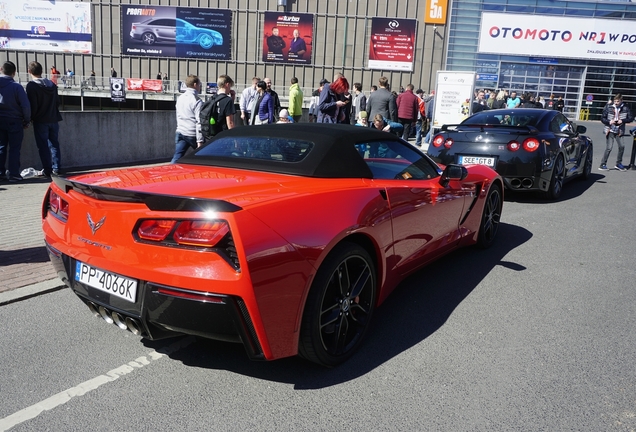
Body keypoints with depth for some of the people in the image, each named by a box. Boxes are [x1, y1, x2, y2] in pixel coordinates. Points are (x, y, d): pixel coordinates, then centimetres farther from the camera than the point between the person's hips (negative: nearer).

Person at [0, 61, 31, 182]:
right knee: (14, 149, 2)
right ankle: (14, 174, 2)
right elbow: (26, 105, -14)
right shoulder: (16, 86, -12)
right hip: (14, 122, -4)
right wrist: (26, 121, -1)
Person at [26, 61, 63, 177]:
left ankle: (47, 170, 0)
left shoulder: (32, 85, -11)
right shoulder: (52, 84, 7)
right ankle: (56, 168, 12)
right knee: (54, 144, 12)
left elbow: (32, 105, -14)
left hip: (41, 120, -5)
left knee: (43, 146, 0)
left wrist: (31, 118, -1)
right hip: (54, 119, 5)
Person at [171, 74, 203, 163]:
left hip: (180, 133, 6)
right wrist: (200, 141, -18)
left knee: (176, 158, 0)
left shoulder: (180, 98, 10)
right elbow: (199, 122, -17)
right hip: (193, 135, -6)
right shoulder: (197, 101, -12)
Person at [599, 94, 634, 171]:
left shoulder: (625, 108, 2)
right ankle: (603, 164, 0)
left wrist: (623, 121, -13)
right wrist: (609, 122, -16)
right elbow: (602, 118, 2)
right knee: (609, 148, -9)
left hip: (619, 131, 3)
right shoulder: (608, 107, -3)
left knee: (622, 146, -6)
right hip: (610, 130, -2)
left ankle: (618, 164, 11)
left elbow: (631, 118, 3)